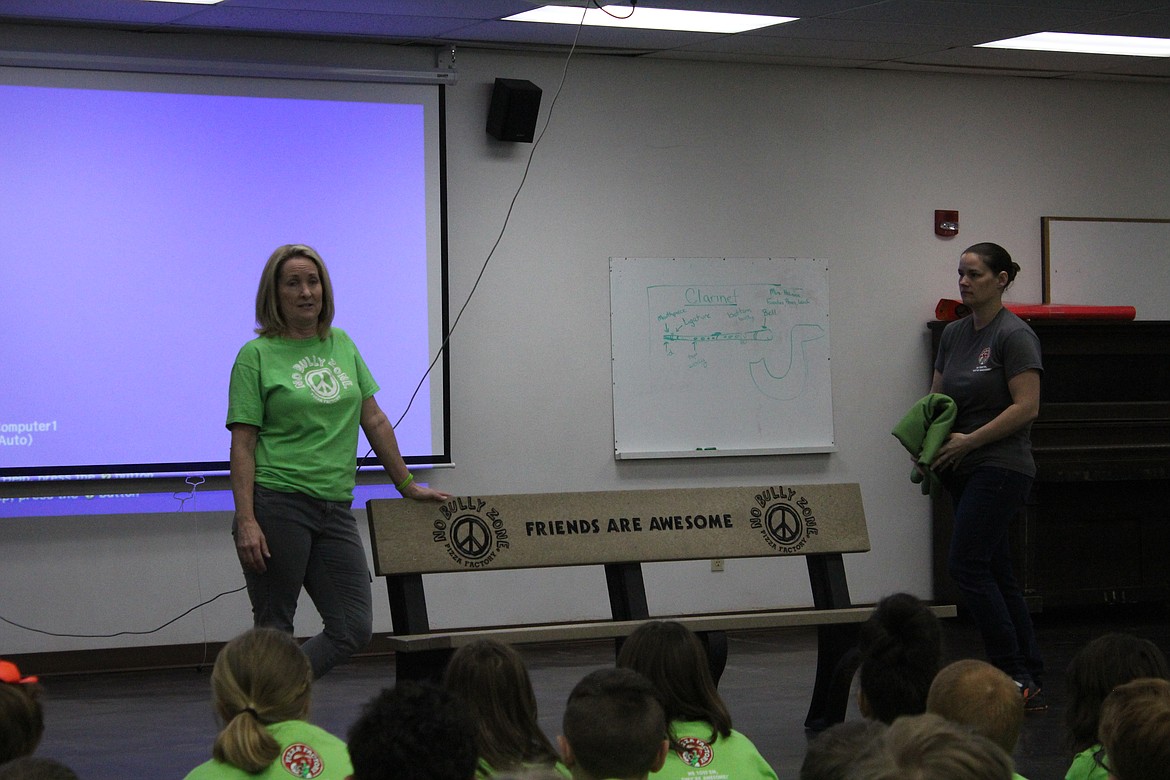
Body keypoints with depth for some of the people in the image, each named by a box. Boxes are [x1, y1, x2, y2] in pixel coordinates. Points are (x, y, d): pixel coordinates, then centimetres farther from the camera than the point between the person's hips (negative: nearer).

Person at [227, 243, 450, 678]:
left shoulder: (341, 345, 14)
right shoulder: (257, 355, -2)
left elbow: (373, 420, 19)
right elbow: (243, 444, -7)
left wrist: (406, 485, 19)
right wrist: (246, 521, -15)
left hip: (335, 509, 6)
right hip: (278, 506, -6)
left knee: (353, 629, 0)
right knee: (274, 629, 0)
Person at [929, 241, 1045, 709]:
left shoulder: (1014, 336, -12)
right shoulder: (953, 334, 12)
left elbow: (1026, 407, -18)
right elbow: (937, 398, 18)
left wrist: (968, 440, -18)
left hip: (1001, 467, -9)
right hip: (966, 471, 9)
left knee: (967, 564, -14)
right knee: (996, 573, 7)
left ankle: (1013, 675, -8)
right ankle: (1031, 682, 10)